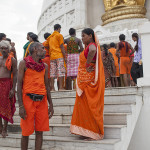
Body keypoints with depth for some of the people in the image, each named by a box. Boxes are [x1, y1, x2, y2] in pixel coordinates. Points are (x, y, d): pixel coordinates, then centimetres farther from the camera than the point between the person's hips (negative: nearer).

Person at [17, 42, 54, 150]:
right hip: (28, 99, -4)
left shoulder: (45, 66, 15)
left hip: (42, 101, 4)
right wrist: (21, 106, -11)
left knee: (40, 131, 6)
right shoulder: (24, 63, 2)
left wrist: (51, 105, 13)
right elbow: (19, 84, -3)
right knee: (26, 132, 2)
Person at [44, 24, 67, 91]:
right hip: (59, 56, -6)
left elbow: (44, 46, 18)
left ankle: (52, 88, 1)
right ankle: (60, 87, -13)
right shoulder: (59, 35, 0)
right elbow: (61, 47, -6)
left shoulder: (50, 37, 19)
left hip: (52, 56, 6)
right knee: (61, 71, -7)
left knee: (52, 72, 3)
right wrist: (65, 57, -6)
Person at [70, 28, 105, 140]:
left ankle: (93, 133, 5)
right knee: (85, 105, 12)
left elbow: (92, 51, -37)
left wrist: (87, 65, -27)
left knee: (89, 106, -4)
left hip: (89, 81, -10)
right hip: (86, 81, 10)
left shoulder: (92, 45, -13)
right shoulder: (90, 46, 19)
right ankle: (87, 132, 20)